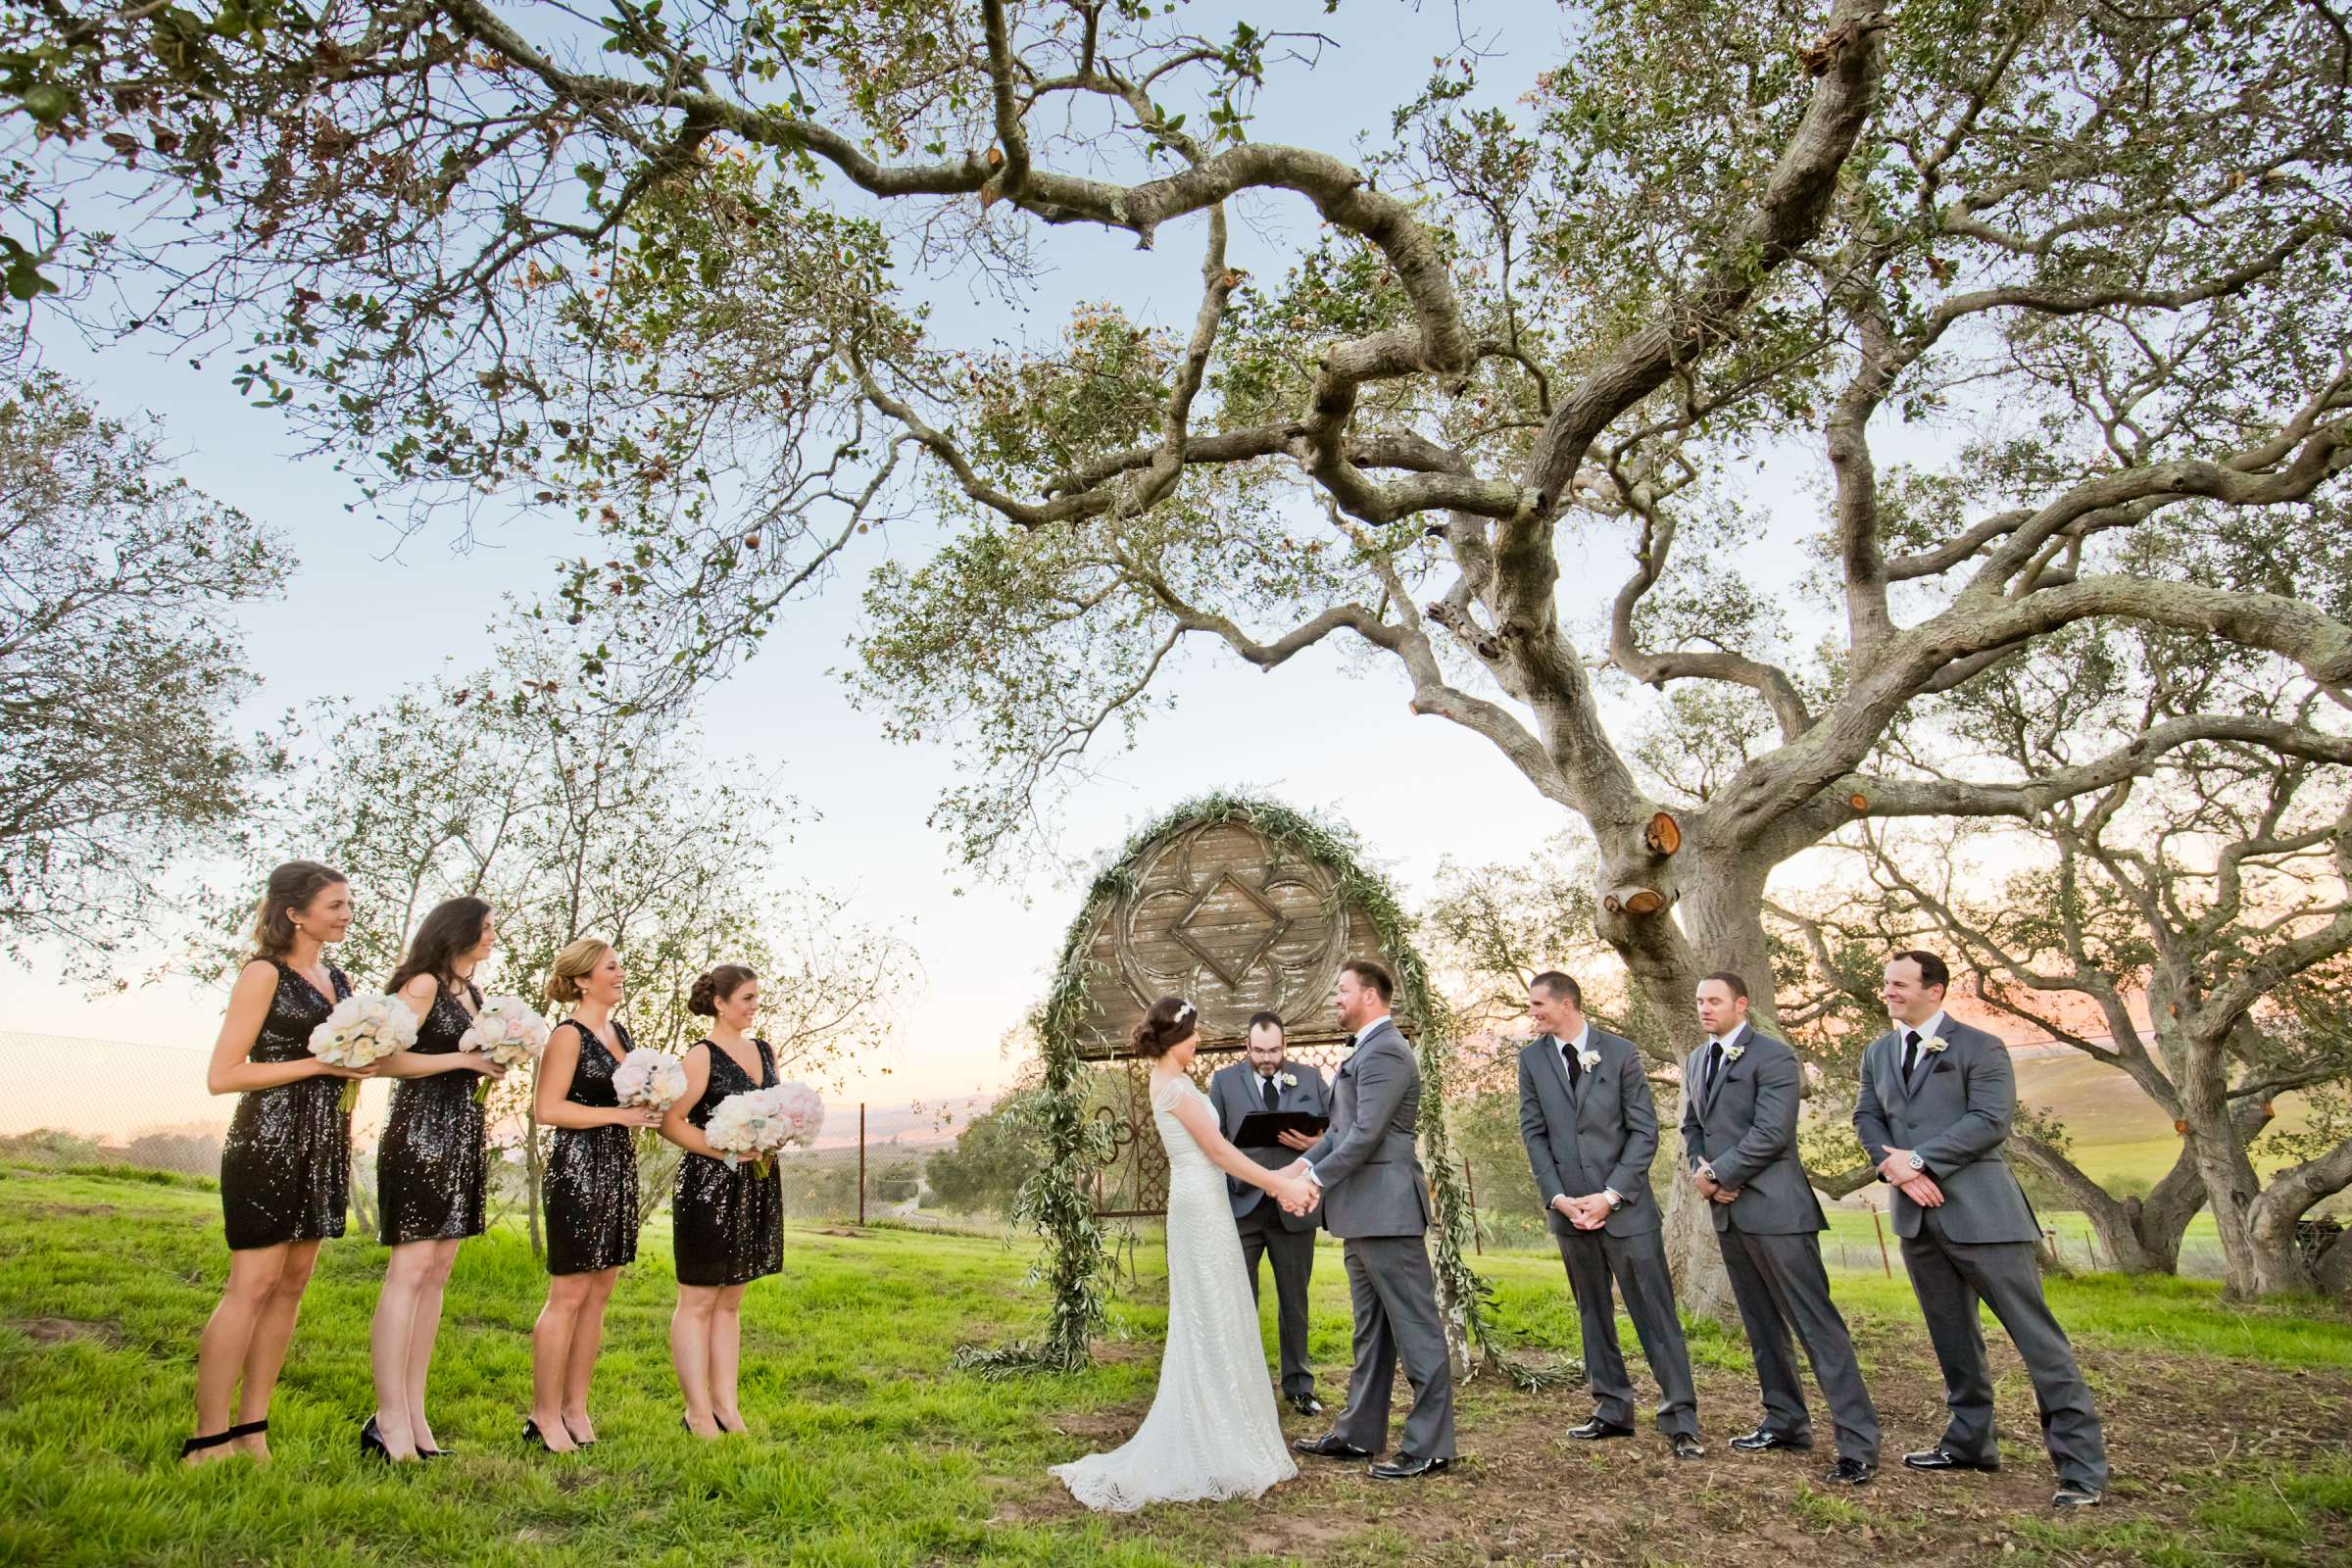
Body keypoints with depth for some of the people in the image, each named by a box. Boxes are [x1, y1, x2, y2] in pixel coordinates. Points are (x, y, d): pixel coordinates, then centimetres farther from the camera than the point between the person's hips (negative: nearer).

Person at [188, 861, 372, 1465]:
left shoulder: (337, 979, 15)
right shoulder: (265, 973, -7)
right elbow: (221, 1075, -12)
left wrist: (367, 1062, 7)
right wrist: (321, 1064, -15)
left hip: (324, 1147, 7)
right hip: (270, 1138, -7)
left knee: (292, 1284, 9)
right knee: (253, 1284, -6)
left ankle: (252, 1431, 16)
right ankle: (207, 1441, 3)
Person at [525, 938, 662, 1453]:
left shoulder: (620, 1032, 15)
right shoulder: (568, 1036, -10)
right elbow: (546, 1108, -18)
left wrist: (651, 1105, 5)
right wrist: (619, 1113, -17)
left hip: (619, 1169, 8)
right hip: (578, 1169, -8)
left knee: (600, 1291, 11)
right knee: (568, 1294, -1)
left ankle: (575, 1406, 21)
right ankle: (544, 1414, 11)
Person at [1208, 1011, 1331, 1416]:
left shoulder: (1309, 1077, 7)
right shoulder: (1224, 1080, 4)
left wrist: (1317, 1144, -14)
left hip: (1293, 1207, 1)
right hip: (1240, 1204, -1)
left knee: (1294, 1301, 13)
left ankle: (1299, 1385, 26)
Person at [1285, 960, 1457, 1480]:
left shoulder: (1385, 1052, -16)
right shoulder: (1367, 1051, 17)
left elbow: (1366, 1133, -22)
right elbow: (1341, 1126, 17)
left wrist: (1316, 1179, -15)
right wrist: (1305, 1162, 4)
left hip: (1387, 1208, -11)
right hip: (1364, 1211, 11)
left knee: (1414, 1326, -1)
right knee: (1370, 1328, 17)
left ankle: (1430, 1446, 7)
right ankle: (1359, 1433, 27)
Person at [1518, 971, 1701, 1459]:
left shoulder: (1620, 1051, -5)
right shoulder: (1532, 1058, 3)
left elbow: (1644, 1130, -5)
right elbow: (1533, 1133, 3)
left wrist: (1611, 1196, -12)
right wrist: (1558, 1197, -8)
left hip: (1624, 1204, -3)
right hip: (1568, 1207, 3)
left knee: (1655, 1310, 0)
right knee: (1593, 1312, 12)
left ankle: (1680, 1419, 7)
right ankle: (1612, 1409, 24)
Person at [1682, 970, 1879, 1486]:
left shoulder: (1773, 1056, -11)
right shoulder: (1696, 1061, 14)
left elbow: (1771, 1133, -18)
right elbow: (1692, 1126, 19)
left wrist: (1717, 1173, -13)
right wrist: (1704, 1173, 0)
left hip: (1773, 1207, -8)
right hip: (1728, 1210, 8)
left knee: (1815, 1321, -7)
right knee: (1762, 1324, 15)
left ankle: (1858, 1444, -2)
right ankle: (1786, 1421, 26)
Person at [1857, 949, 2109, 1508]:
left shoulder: (1979, 1048, -6)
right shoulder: (1877, 1053, 13)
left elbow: (1990, 1121, -15)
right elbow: (1866, 1118, 10)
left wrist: (1917, 1158, -17)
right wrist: (1893, 1166, -9)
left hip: (1979, 1210, -6)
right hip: (1917, 1214, 6)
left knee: (2036, 1335, -3)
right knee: (1951, 1336, 17)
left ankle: (2082, 1467, 5)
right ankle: (1969, 1442, 29)